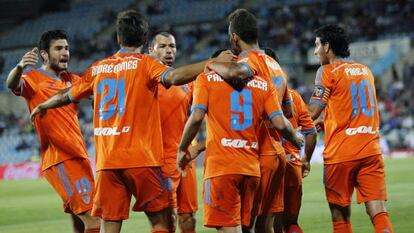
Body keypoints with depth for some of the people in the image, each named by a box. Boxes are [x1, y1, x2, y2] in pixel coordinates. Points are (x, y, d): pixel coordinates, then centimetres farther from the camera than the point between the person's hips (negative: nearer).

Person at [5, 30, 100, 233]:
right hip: (60, 160, -8)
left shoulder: (70, 79, 17)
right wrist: (20, 67, -49)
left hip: (78, 156, 8)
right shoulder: (34, 78, -7)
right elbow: (12, 85, -26)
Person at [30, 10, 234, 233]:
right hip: (141, 158, -4)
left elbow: (68, 95, 25)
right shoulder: (144, 63, -2)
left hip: (106, 162, 4)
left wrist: (42, 106, 44)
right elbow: (174, 77, -21)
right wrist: (214, 63, -20)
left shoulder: (98, 68, 12)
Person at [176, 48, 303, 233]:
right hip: (252, 167, 4)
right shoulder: (264, 84, 12)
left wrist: (182, 149, 4)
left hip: (221, 166, -4)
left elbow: (196, 117, -9)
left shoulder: (207, 79, 4)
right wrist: (296, 140, 22)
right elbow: (280, 124, 2)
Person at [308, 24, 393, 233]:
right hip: (371, 151, 5)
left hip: (340, 153, -5)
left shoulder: (328, 71, -3)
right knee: (378, 212, -4)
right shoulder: (365, 70, 16)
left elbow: (312, 113, -5)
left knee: (340, 215, 6)